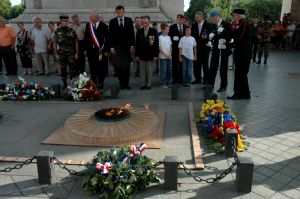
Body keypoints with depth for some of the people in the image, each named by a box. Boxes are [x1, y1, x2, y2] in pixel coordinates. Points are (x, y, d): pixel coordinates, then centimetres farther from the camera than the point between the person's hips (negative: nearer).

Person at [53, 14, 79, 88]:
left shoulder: (72, 31, 2)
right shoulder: (57, 31, 2)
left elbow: (76, 43, 3)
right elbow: (54, 43, 4)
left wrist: (76, 53, -1)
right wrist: (56, 54, -1)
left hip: (71, 53, -1)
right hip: (61, 54, 1)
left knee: (72, 69, -2)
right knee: (63, 69, 7)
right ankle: (65, 84, 19)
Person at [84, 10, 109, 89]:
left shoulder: (103, 26, -2)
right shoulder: (88, 25, 9)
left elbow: (107, 39, -3)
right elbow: (86, 38, 11)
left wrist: (106, 50, -6)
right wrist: (85, 49, 7)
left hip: (101, 51, -3)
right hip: (91, 50, 3)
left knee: (101, 68, 2)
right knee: (92, 69, 7)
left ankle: (100, 84, 13)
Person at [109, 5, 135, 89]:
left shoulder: (129, 20, 6)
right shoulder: (112, 22, 3)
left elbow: (132, 33, 6)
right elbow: (111, 35, 2)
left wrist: (132, 45, -1)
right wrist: (111, 47, -5)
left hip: (127, 47, 1)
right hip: (116, 47, 0)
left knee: (126, 67, 0)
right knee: (117, 66, -6)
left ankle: (126, 84, 10)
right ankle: (122, 82, 13)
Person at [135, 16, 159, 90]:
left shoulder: (154, 31, -2)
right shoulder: (139, 31, 6)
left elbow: (156, 44, -3)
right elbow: (137, 44, 8)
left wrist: (155, 55, -7)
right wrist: (137, 55, 4)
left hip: (150, 55, -2)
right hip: (141, 55, 3)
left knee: (149, 71, 4)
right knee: (142, 71, 6)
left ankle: (149, 84, 15)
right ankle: (144, 84, 16)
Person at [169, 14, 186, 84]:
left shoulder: (186, 27, 10)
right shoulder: (172, 27, 4)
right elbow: (169, 36, 0)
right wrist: (173, 38, -14)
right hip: (175, 48, -2)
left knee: (182, 64, 5)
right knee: (174, 64, 1)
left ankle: (181, 79, 13)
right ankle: (175, 78, 9)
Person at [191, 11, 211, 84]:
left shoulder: (207, 25, -2)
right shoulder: (194, 25, 8)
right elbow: (192, 35, 9)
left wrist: (206, 37, -21)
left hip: (205, 47, -3)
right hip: (196, 47, 3)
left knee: (205, 64, 2)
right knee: (196, 64, 3)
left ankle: (206, 79, 10)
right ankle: (198, 79, 13)